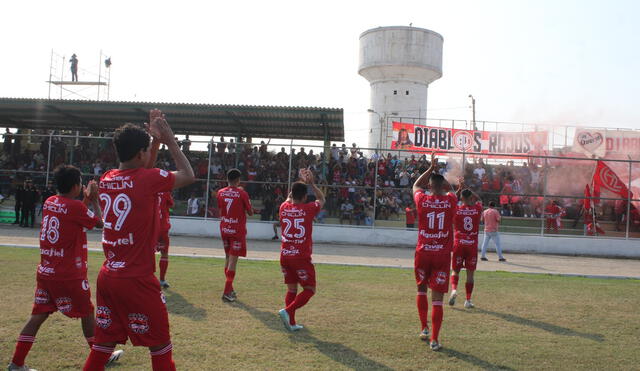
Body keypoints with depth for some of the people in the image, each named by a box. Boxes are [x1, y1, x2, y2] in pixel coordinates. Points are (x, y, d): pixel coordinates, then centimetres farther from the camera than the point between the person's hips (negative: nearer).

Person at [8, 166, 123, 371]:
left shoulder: (49, 202, 6)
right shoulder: (75, 206, -16)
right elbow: (99, 222, -2)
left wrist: (86, 200, 18)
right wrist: (94, 200, 7)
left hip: (45, 271, 7)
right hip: (69, 275, -7)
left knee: (38, 315, 10)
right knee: (87, 314, 8)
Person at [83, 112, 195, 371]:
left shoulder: (106, 179, 6)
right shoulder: (149, 179, -14)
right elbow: (188, 176, 1)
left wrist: (156, 139, 23)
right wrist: (169, 140, 6)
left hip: (107, 277, 7)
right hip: (137, 281, -7)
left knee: (103, 344, 16)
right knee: (160, 347, 7)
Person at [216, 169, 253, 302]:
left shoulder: (220, 193, 3)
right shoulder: (242, 193, -10)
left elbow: (220, 209, 13)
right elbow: (250, 213, -3)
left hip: (224, 229, 5)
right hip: (237, 230, -5)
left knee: (228, 257, 17)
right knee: (233, 260, -5)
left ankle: (230, 289, 24)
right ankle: (227, 292, -8)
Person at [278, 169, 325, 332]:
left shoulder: (284, 207, 3)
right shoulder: (309, 209, -8)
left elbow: (289, 198, 28)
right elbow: (322, 199, 14)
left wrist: (300, 183, 32)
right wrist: (311, 183, 19)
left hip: (285, 255, 5)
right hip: (301, 257, -5)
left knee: (291, 289, 14)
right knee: (309, 290, 6)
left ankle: (291, 322, 11)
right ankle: (287, 310, -10)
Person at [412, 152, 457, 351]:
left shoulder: (422, 200, -4)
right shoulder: (451, 200, -3)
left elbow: (416, 185, 20)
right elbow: (449, 189, 23)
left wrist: (431, 168, 22)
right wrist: (441, 178, 34)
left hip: (423, 253, 1)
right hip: (442, 255, 0)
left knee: (421, 289, 22)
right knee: (437, 298, 1)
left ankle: (424, 328, 25)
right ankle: (434, 340, 2)